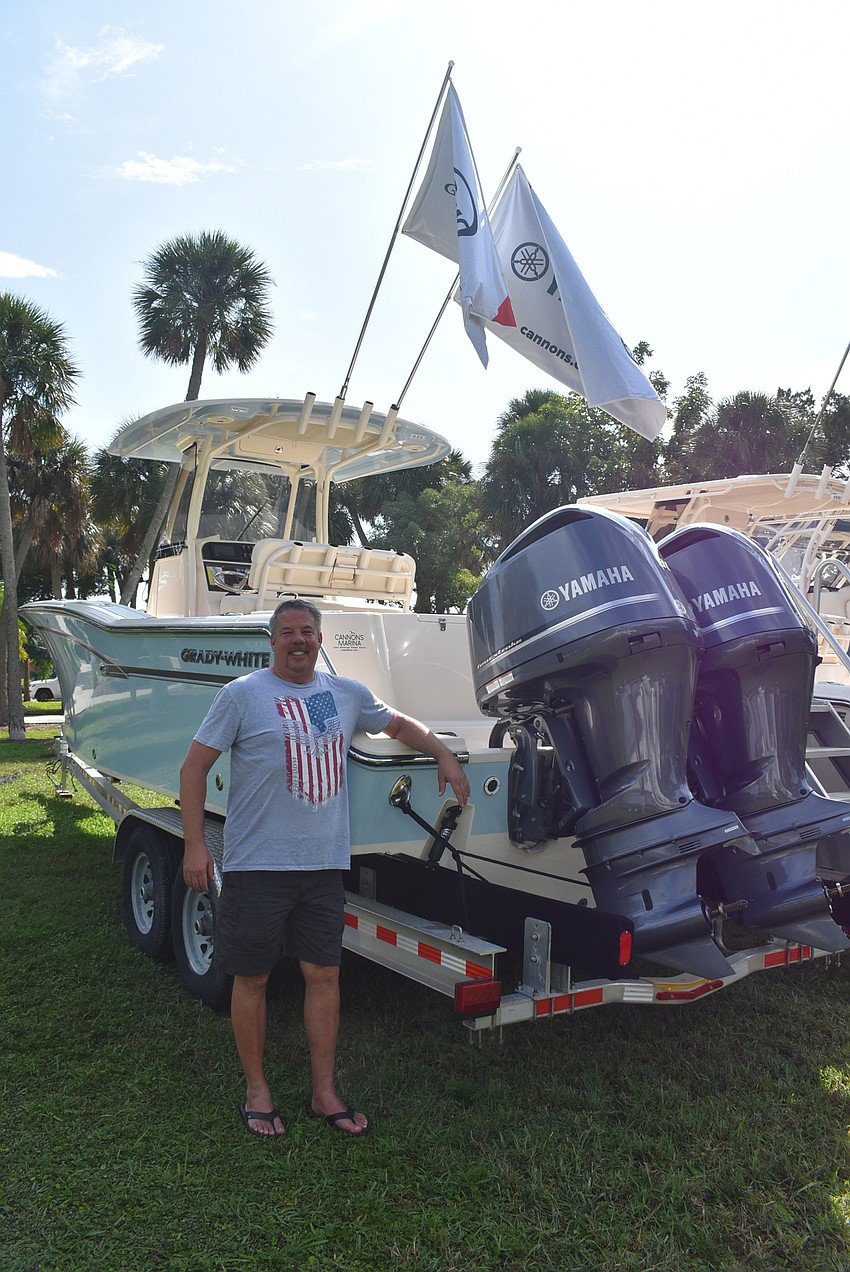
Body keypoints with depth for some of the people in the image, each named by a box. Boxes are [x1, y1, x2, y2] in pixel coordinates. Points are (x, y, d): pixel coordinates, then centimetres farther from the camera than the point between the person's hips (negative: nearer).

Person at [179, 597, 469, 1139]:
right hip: (256, 865, -4)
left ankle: (325, 1093, 25)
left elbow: (400, 723, 26)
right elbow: (195, 766, -3)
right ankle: (257, 1090, 28)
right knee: (252, 978, 8)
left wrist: (444, 755, 12)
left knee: (324, 975, 9)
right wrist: (195, 845, -8)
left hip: (325, 865, 4)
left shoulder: (347, 694, 9)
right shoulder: (243, 695, -5)